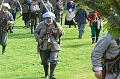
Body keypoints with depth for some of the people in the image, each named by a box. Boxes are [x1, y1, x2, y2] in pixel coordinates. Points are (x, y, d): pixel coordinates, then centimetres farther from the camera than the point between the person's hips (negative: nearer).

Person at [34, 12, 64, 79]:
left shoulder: (56, 25, 0)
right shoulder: (41, 25, 1)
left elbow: (62, 33, -5)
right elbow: (36, 32, 11)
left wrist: (57, 27, -20)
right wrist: (38, 39, -6)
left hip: (54, 46, -1)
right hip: (44, 46, 1)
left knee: (54, 61, -12)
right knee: (45, 61, 12)